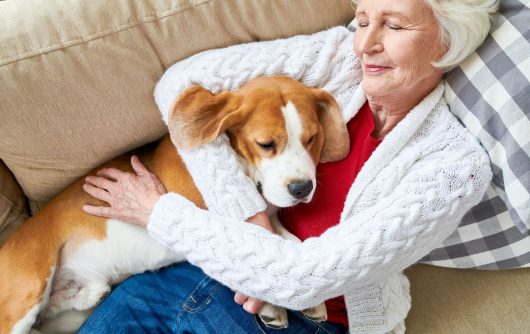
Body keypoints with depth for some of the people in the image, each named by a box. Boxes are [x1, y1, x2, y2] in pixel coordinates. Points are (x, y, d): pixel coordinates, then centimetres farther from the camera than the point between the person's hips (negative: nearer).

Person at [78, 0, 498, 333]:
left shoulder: (457, 165, -17)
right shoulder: (337, 55, -7)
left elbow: (305, 276, -22)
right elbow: (182, 82, -14)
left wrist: (160, 212, -16)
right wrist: (249, 222, -20)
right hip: (219, 263, 3)